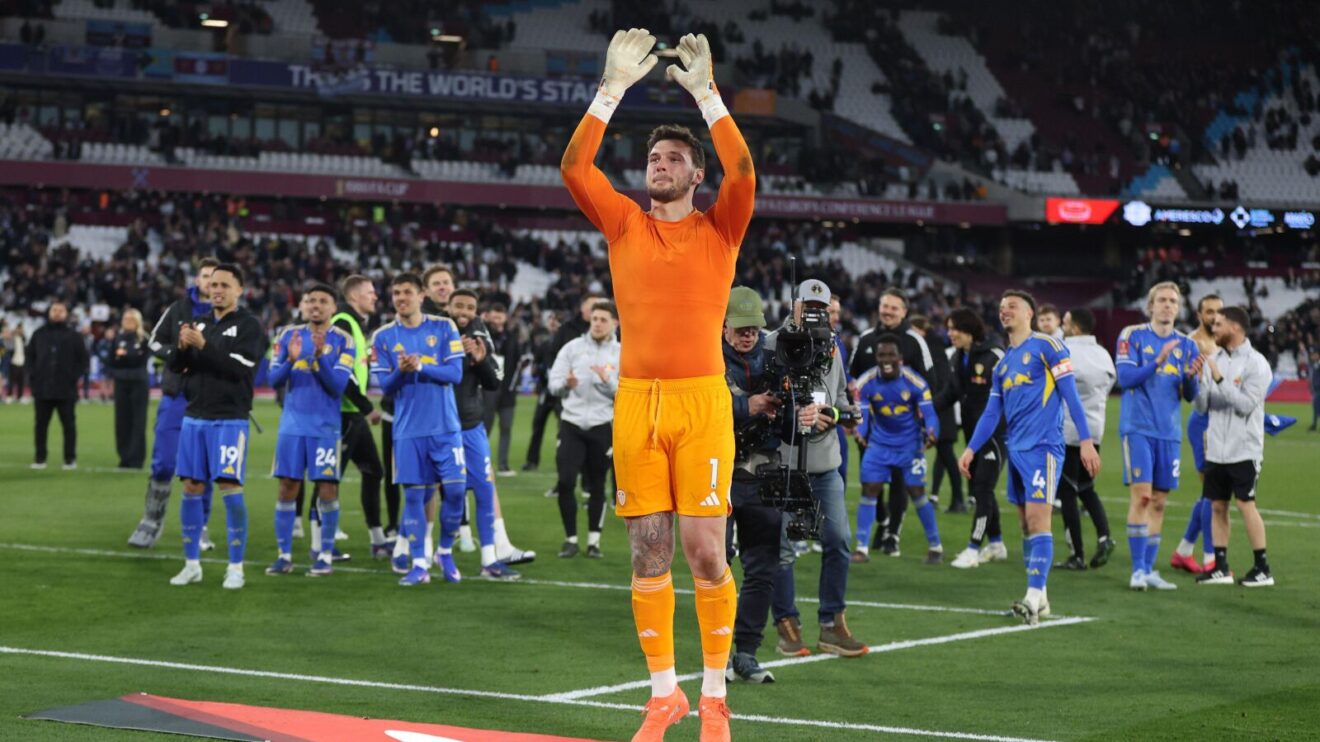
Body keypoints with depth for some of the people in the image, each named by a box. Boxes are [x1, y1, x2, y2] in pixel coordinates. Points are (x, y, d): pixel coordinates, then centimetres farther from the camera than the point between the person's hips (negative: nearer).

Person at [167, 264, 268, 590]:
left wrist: (204, 345, -23)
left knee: (230, 490, -9)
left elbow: (240, 367, -17)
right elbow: (173, 365, 10)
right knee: (191, 488, 5)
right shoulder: (198, 322, 13)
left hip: (229, 419, -5)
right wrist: (182, 345, -12)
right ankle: (192, 564, 15)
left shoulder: (249, 325, -4)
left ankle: (235, 568, -2)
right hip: (194, 417, 5)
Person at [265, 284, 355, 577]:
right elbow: (274, 380, 2)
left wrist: (320, 356, -23)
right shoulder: (289, 336, 7)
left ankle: (325, 555, 6)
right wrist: (291, 360, -17)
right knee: (287, 487, 2)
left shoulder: (343, 341, -2)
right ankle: (284, 555, 8)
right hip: (293, 424, 2)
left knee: (327, 489, -4)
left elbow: (338, 386, -10)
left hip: (325, 426, -2)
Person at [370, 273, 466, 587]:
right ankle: (419, 564, 7)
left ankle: (446, 553, 17)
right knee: (414, 494, 0)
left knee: (455, 490, -4)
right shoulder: (383, 336, 4)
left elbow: (455, 373, -6)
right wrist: (400, 371, -20)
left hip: (445, 427, 0)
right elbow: (384, 385, 0)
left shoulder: (443, 327, 2)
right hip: (408, 430, 0)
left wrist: (421, 367, -20)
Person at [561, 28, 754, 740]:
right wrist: (613, 87, -6)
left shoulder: (720, 229, 6)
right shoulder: (625, 225, 11)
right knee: (648, 550, 4)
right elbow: (574, 167, -2)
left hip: (701, 400, -2)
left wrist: (706, 92, -13)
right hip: (635, 400, 2)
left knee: (704, 548, -6)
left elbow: (743, 172, -13)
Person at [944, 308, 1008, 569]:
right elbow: (952, 392, 15)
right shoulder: (957, 358, 9)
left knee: (982, 489, -9)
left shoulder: (994, 356, -16)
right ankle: (996, 544, 27)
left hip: (996, 433, -8)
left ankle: (974, 549, -6)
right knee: (977, 488, 13)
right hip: (972, 433, 8)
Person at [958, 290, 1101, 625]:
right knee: (1026, 524, 9)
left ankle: (1033, 598, -20)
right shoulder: (1003, 363, 18)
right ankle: (1040, 598, 14)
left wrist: (1086, 441, -13)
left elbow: (1070, 394, -8)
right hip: (1016, 449, 8)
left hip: (1043, 446, -8)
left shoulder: (1046, 346, -4)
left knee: (1038, 519, -15)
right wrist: (971, 449, 11)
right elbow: (992, 412, 20)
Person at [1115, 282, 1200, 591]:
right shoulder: (1132, 336, -1)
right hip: (1138, 427, -4)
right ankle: (1138, 569, -8)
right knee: (1141, 494, -12)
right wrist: (1158, 361, -23)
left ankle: (1149, 569, 13)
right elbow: (1125, 377, -12)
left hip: (1169, 432, 5)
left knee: (1159, 501, 6)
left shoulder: (1186, 344, 11)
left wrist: (1191, 377, -12)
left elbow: (1190, 395, 10)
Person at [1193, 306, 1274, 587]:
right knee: (1218, 505, 7)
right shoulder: (1214, 360, 8)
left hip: (1243, 449, -6)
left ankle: (1262, 569, 0)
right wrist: (1197, 380, -9)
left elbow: (1246, 405, -19)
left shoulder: (1256, 363, -10)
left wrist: (1220, 379, -24)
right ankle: (1220, 567, 13)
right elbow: (1202, 406, 8)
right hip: (1216, 448, 6)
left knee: (1245, 504, -7)